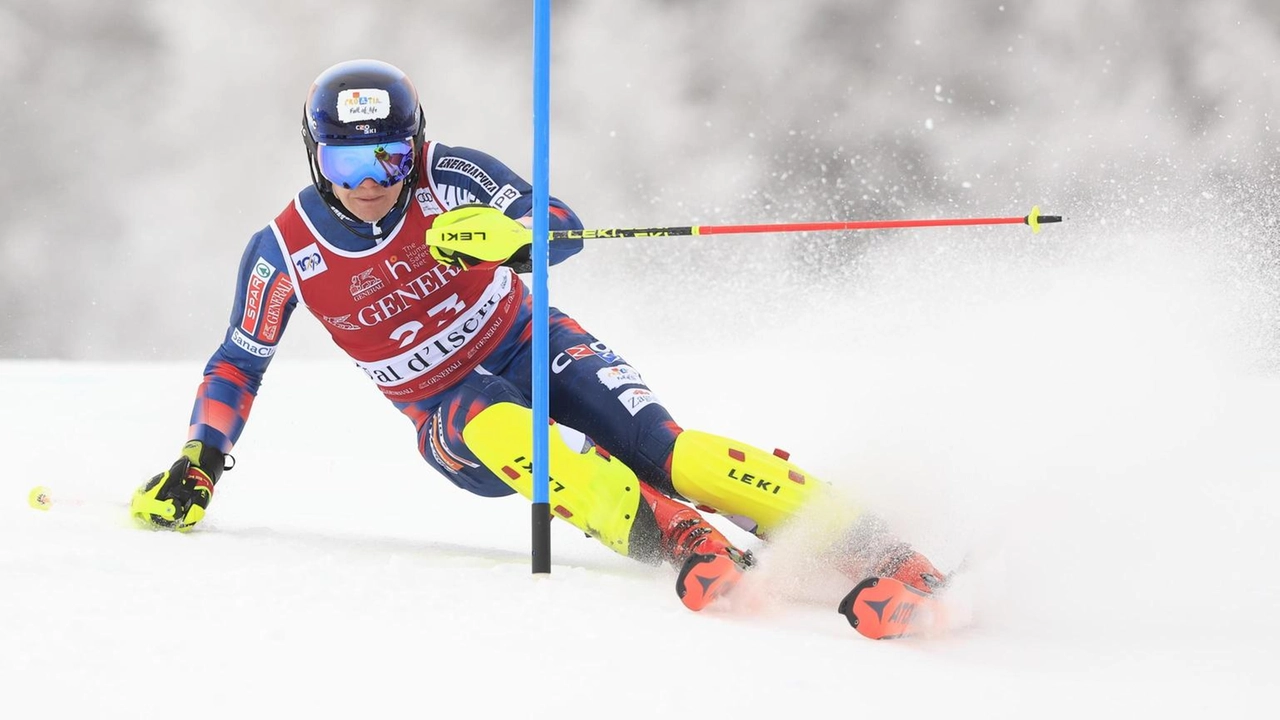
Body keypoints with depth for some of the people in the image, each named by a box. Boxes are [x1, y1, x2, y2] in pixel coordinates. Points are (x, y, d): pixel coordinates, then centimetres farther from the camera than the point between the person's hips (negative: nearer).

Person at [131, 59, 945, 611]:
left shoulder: (444, 177, -12)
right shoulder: (284, 253, -9)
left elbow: (565, 226, -19)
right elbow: (238, 364, 6)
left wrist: (505, 236, -41)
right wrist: (198, 465, -3)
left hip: (534, 348, 0)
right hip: (451, 419, 0)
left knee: (661, 449, -26)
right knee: (504, 433, -37)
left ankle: (867, 544, -29)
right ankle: (692, 550, -52)